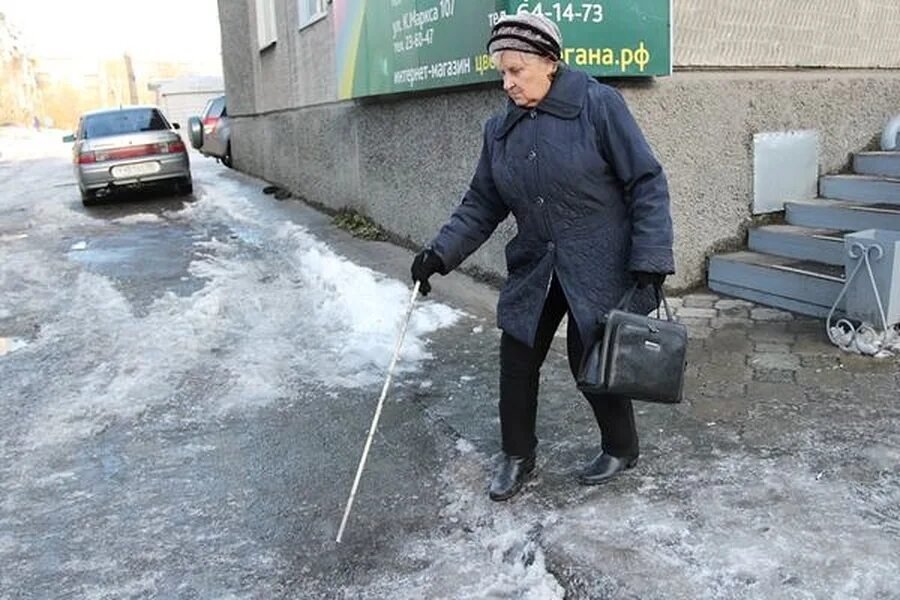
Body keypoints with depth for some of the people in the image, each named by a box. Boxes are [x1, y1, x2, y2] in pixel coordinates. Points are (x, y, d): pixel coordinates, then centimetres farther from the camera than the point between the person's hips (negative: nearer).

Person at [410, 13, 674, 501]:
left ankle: (621, 448, 31)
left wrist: (649, 266, -18)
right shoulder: (500, 129, 2)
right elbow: (482, 204, 7)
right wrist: (441, 252, -6)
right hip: (533, 269, 5)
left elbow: (647, 184, -12)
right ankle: (517, 456, 28)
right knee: (516, 360, 6)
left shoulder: (598, 106, -13)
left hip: (599, 270, -5)